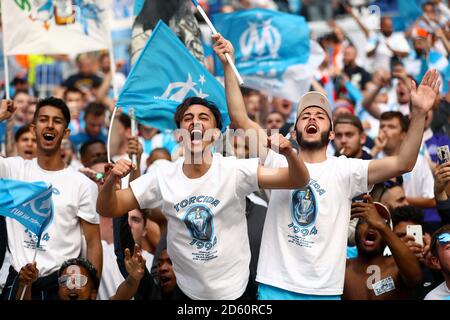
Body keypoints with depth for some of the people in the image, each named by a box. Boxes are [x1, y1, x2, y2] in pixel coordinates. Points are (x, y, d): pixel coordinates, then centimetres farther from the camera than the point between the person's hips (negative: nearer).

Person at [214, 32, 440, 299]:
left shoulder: (344, 170, 1)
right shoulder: (279, 165, 5)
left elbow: (403, 164, -10)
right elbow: (241, 120, -1)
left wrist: (419, 113, -22)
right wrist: (228, 65, -6)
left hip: (324, 291, 0)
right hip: (275, 287, 1)